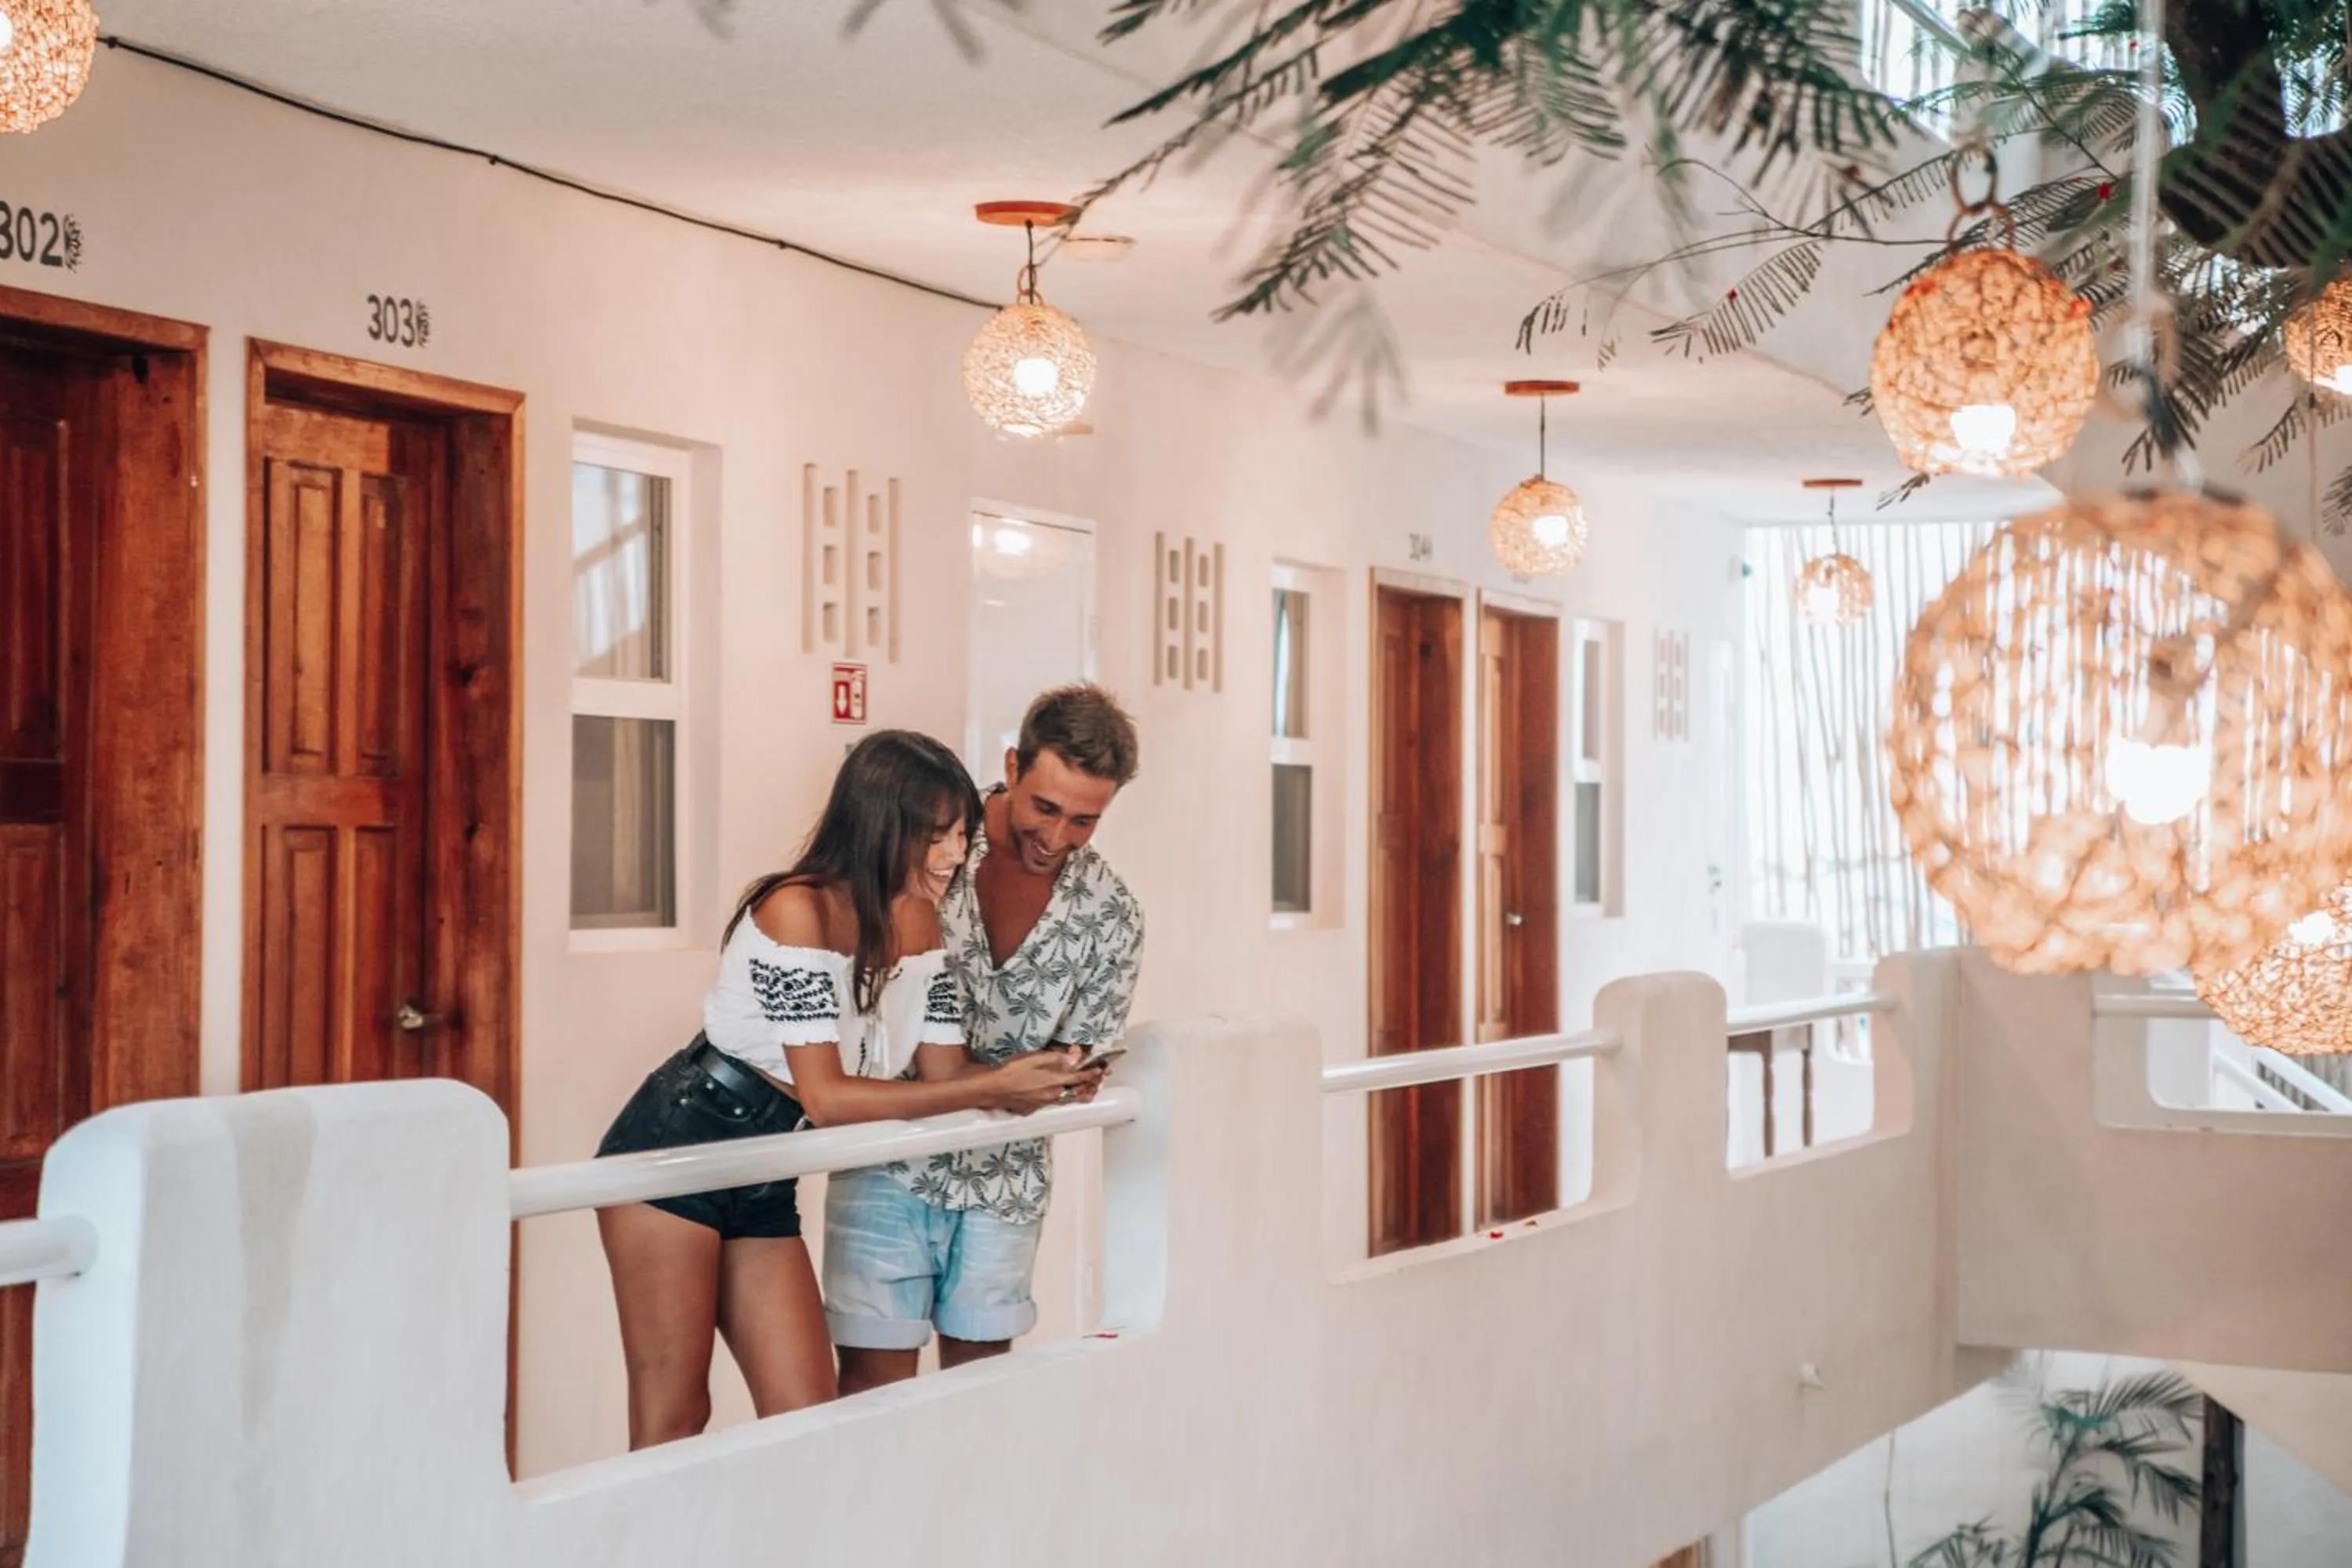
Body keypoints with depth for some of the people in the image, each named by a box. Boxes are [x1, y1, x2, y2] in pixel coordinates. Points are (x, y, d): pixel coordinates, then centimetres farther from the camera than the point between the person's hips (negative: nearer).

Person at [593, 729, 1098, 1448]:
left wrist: (1039, 1077, -16)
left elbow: (945, 1072, 4)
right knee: (671, 1425, -6)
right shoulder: (797, 911, -21)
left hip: (764, 1184, 7)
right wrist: (992, 1089, -25)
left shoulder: (920, 923, 2)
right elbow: (825, 1097, -24)